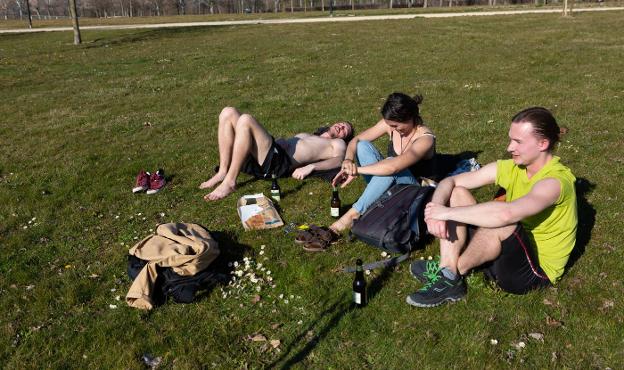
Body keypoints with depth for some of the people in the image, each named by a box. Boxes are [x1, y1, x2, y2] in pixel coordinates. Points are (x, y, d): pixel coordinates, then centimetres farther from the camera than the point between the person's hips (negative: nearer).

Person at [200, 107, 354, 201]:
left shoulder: (337, 144, 19)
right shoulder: (306, 136, 41)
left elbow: (338, 159, -5)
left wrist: (310, 166, -22)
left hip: (277, 162, -7)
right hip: (262, 157, 7)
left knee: (245, 120, -28)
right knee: (228, 113, -7)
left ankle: (229, 182, -28)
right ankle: (223, 172, -13)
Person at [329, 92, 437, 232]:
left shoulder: (425, 138, -27)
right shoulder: (390, 123, -10)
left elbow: (393, 166, -42)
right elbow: (356, 140, -6)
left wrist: (356, 170, -36)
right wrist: (348, 160, -27)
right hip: (388, 183, 6)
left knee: (392, 167, -38)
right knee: (363, 145, -16)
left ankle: (354, 213, -30)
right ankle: (377, 198, -21)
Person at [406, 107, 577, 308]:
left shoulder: (555, 180, -25)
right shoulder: (511, 167, -3)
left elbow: (506, 213, -45)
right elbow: (450, 181, -5)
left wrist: (448, 212, -35)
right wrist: (436, 210, -27)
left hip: (537, 269, -7)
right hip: (511, 252, 7)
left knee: (501, 222, -38)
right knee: (456, 192, -5)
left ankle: (453, 273, -13)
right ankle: (447, 272, -17)